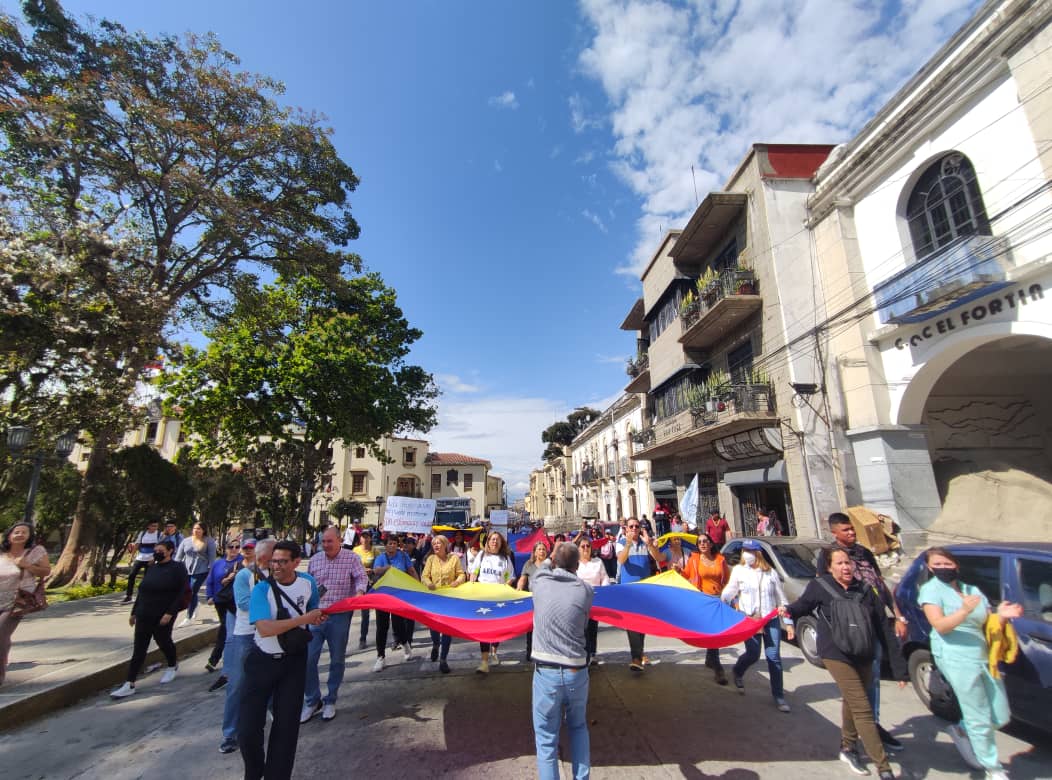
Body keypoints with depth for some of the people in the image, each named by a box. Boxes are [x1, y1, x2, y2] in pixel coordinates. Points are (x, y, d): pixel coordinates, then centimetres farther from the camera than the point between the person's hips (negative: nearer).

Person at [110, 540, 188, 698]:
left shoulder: (178, 568, -10)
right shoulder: (152, 568, 10)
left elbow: (182, 593, -14)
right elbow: (141, 591, 17)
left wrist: (170, 613, -21)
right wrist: (134, 612, 15)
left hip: (163, 617, -5)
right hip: (144, 616, 5)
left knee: (163, 642, 10)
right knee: (138, 649, 3)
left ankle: (172, 666, 36)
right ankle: (130, 684, 9)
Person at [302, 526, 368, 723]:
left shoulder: (352, 558, -6)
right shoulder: (314, 559, 4)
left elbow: (362, 577, -11)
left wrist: (359, 591, -31)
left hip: (340, 616, -2)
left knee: (337, 660, 10)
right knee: (308, 659, 1)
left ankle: (330, 701, 29)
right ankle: (312, 701, 22)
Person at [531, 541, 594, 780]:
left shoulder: (539, 581, -5)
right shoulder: (585, 589, -4)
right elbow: (584, 623, 10)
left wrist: (552, 558, 34)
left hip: (546, 672, -2)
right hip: (577, 671, 2)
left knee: (546, 737, 13)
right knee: (578, 727, 27)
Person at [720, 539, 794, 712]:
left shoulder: (770, 573, 2)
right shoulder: (738, 570, 0)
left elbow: (781, 598, 6)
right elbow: (730, 591, 0)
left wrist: (788, 622, 3)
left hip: (771, 619, 1)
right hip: (748, 618, -1)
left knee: (774, 657, 1)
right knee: (753, 654, -3)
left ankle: (779, 696, 16)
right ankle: (738, 672, 28)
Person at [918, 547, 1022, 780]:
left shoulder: (973, 591, 13)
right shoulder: (931, 589, -7)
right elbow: (940, 626, -17)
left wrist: (1002, 616, -7)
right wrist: (964, 611, -31)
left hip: (984, 658, 7)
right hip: (956, 659, -6)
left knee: (1001, 717, 10)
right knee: (980, 720, -2)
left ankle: (961, 731, 34)